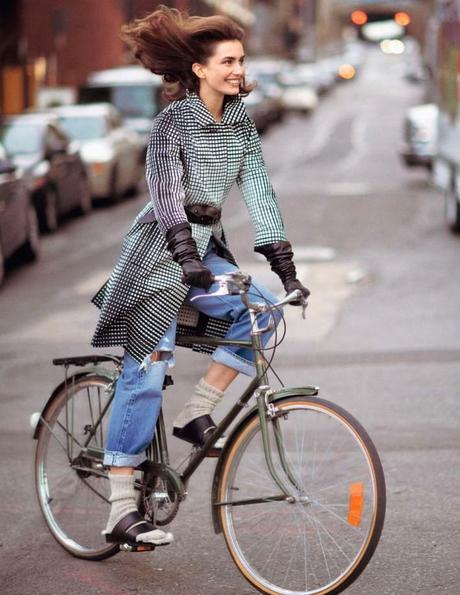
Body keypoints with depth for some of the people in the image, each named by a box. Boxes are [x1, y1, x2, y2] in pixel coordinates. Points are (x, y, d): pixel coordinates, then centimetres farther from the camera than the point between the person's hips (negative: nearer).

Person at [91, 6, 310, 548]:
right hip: (159, 255, -6)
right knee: (146, 373, -9)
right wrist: (188, 256, -37)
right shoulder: (173, 121, -14)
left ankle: (196, 413, -3)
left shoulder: (240, 123, 3)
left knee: (262, 311, -17)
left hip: (204, 252, 6)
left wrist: (285, 267, -7)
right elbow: (166, 193, -24)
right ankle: (121, 511, -6)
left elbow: (258, 194, 0)